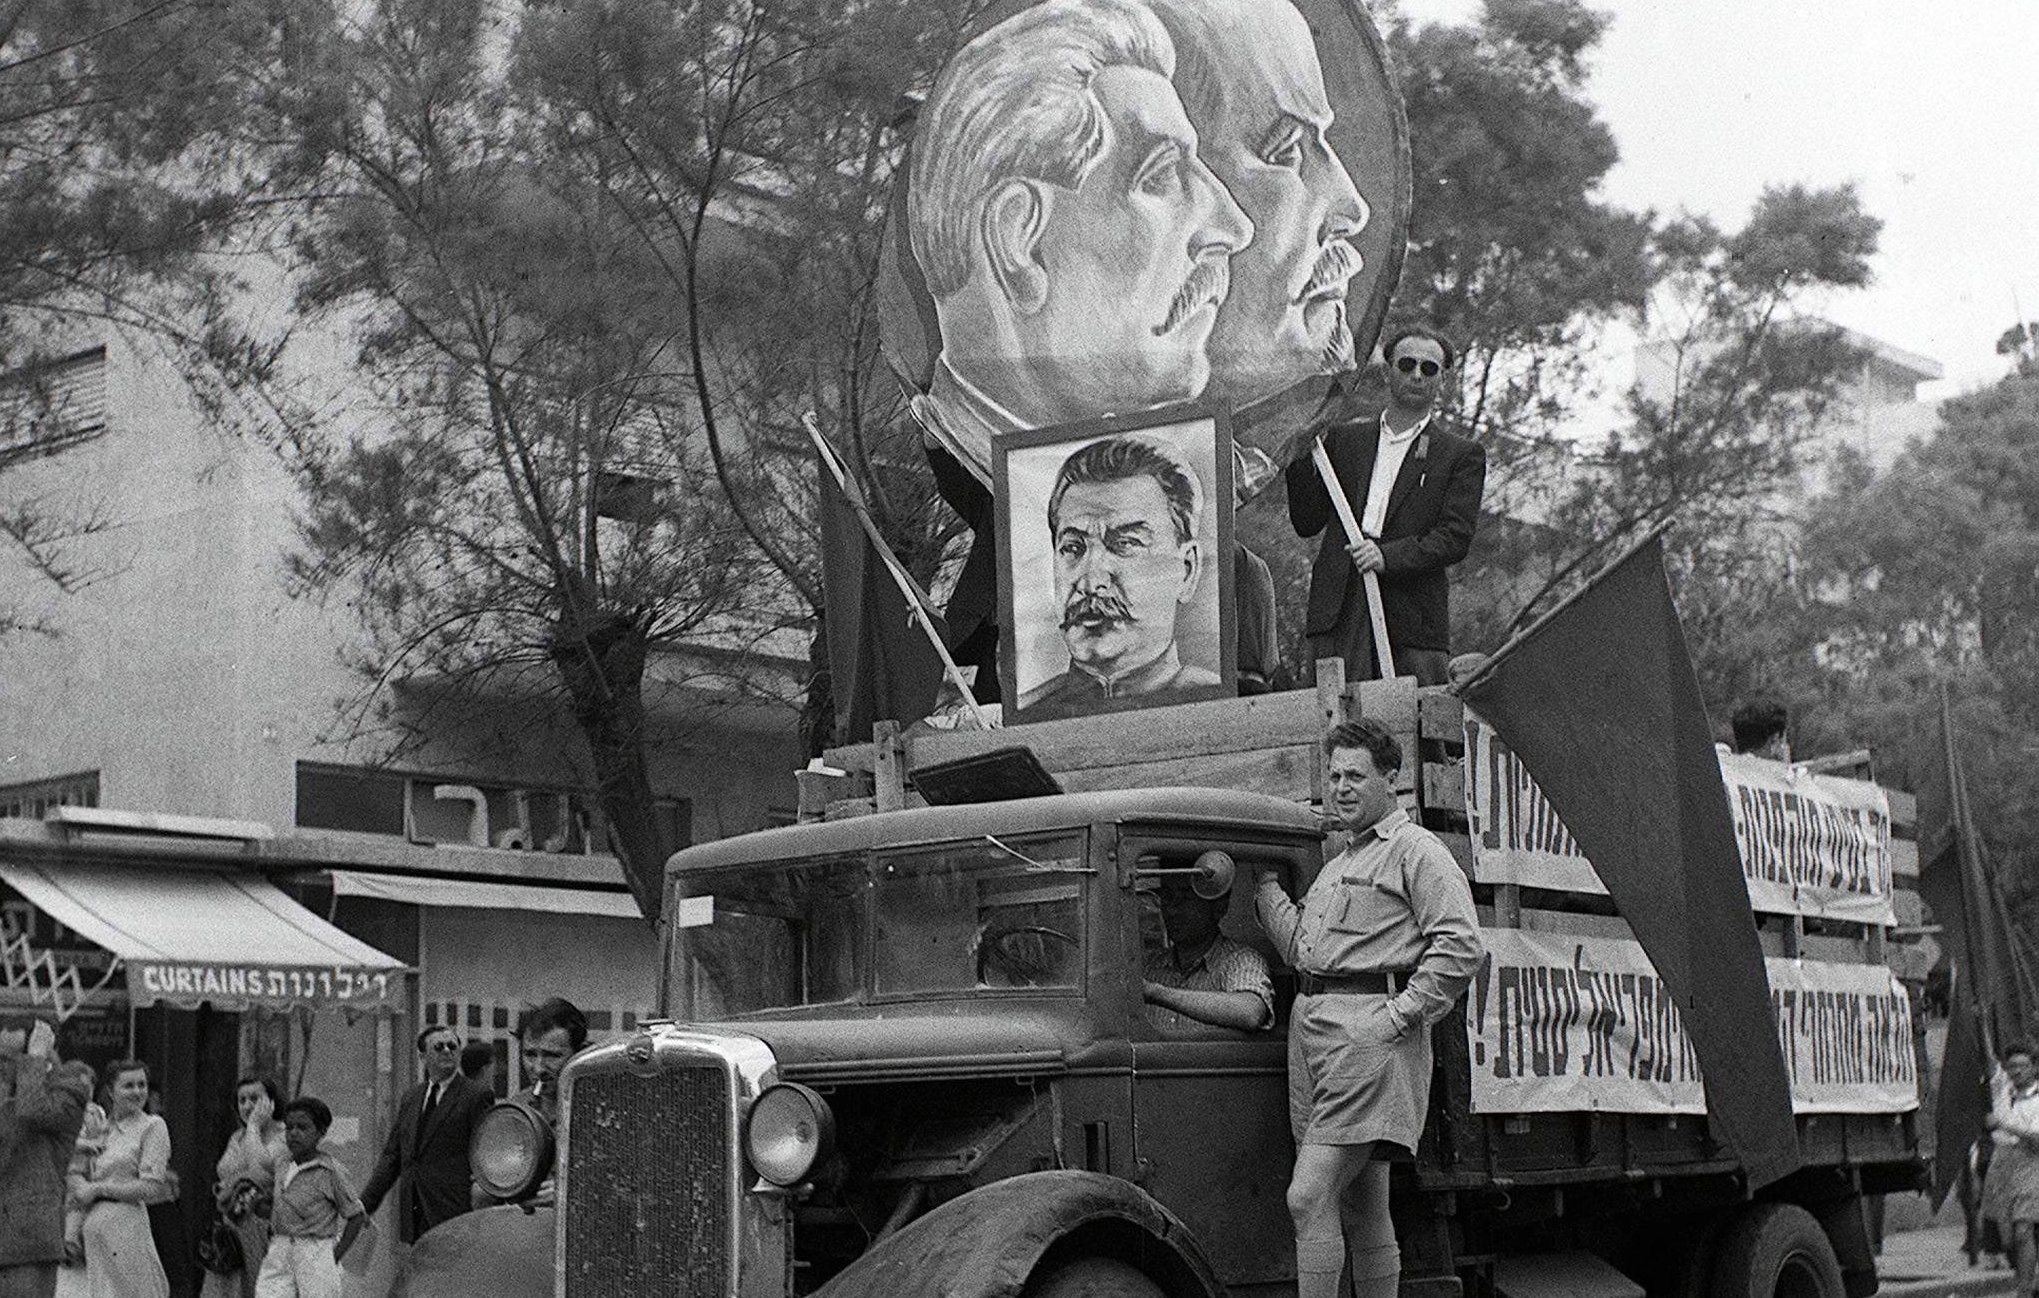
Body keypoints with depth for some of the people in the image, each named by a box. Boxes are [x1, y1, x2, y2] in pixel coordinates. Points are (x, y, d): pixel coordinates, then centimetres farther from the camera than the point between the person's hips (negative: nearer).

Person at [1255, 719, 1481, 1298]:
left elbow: (1460, 947, -13)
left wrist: (1399, 1015, -17)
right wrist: (1264, 880, 19)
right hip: (1312, 1023, 9)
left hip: (1369, 1029, -9)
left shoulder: (1416, 850, -2)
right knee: (1362, 1207, 12)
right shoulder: (1339, 864, 26)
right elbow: (1300, 948, 21)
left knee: (1309, 1196, -16)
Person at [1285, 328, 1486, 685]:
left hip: (1413, 620, -1)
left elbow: (1457, 537, -1)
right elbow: (1306, 523, 17)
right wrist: (1303, 454, 4)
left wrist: (1389, 556, -15)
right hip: (1338, 615, 2)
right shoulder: (1344, 438, 19)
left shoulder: (1461, 455, 11)